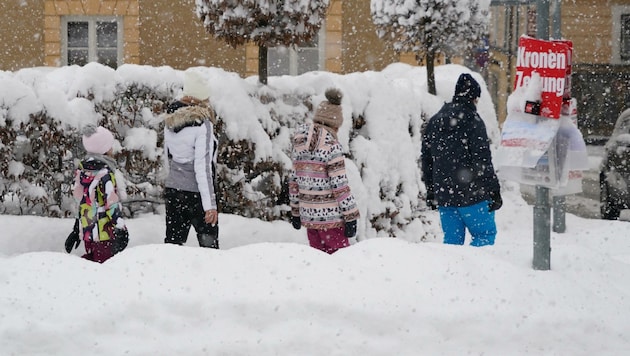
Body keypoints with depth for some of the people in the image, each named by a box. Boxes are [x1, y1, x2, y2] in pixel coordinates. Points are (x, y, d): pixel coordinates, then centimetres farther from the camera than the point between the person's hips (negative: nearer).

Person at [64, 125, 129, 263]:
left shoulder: (82, 170, 8)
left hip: (86, 230, 8)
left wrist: (76, 230, 23)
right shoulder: (104, 172, -17)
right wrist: (121, 230, -12)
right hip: (104, 235, -8)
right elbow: (112, 204, -17)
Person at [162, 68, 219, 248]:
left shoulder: (170, 120, 5)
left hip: (172, 190, 6)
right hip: (196, 193, -6)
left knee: (173, 243, 9)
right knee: (209, 246, 3)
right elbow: (203, 167, -18)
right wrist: (210, 204, -17)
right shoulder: (202, 124, -15)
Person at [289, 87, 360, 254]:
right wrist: (351, 216, -9)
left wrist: (295, 211, 21)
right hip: (330, 216, -6)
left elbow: (294, 181, 12)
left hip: (308, 215, 6)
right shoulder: (332, 147, -13)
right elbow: (340, 185, -15)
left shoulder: (299, 145, 7)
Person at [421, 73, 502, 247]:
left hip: (443, 195, 6)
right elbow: (483, 161, -12)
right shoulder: (472, 121, -9)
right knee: (486, 234, 2)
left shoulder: (434, 122, 12)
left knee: (452, 241, 12)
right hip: (470, 194, -6)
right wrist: (494, 191, -8)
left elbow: (426, 160, 17)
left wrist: (430, 191, 23)